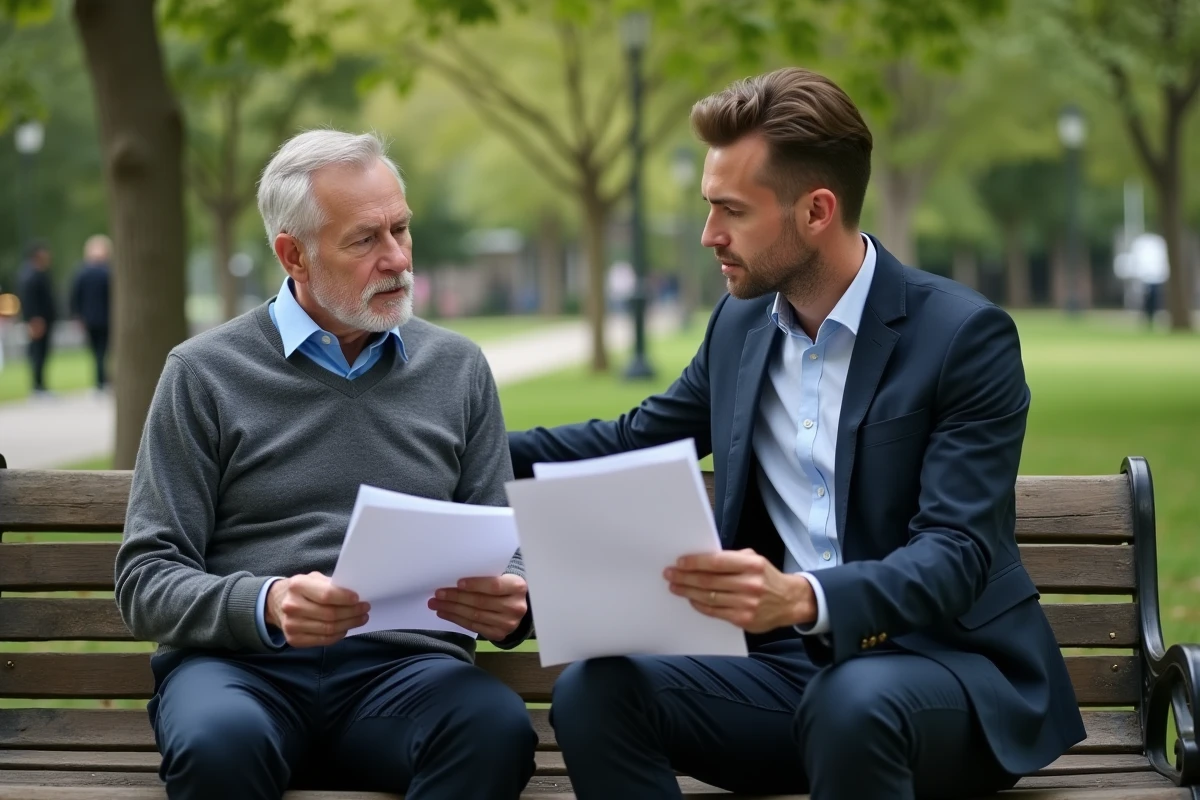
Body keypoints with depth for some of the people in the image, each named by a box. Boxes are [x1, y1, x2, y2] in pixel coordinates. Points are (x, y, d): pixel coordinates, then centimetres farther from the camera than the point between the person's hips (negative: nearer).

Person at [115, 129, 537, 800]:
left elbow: (502, 556, 16)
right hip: (241, 659, -1)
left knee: (498, 728, -33)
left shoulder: (459, 369, 16)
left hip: (404, 662, 2)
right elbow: (146, 582, 3)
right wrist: (265, 605, -18)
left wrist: (510, 603, -10)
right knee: (219, 742, -37)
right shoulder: (205, 374, 7)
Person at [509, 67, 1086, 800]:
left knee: (852, 703, -39)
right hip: (790, 665, 6)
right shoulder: (740, 323, 8)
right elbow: (635, 441, 25)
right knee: (594, 690, -20)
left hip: (941, 668, -5)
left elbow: (955, 555, -21)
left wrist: (804, 598, -39)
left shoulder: (966, 336, -12)